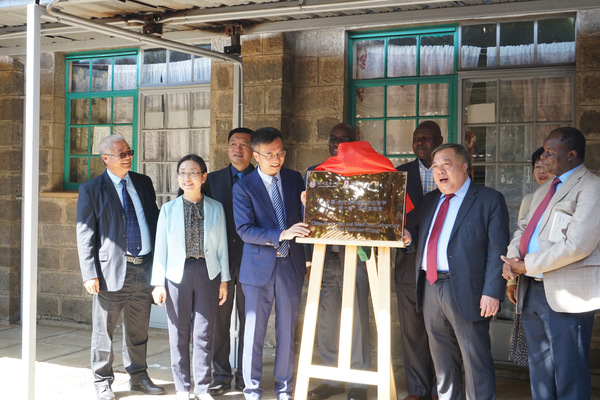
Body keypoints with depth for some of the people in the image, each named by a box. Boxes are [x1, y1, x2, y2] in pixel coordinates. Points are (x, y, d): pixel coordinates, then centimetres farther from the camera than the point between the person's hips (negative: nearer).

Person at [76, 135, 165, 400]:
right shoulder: (91, 190, -3)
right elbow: (85, 235, -5)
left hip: (144, 267, 4)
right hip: (112, 270, -4)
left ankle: (138, 377, 28)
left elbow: (154, 219, 15)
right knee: (103, 330, 6)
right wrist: (89, 274, -12)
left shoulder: (144, 183, 10)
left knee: (138, 329, 15)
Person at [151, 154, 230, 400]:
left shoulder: (216, 208, 5)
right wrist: (158, 283, 0)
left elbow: (222, 246, 6)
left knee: (204, 334, 3)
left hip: (208, 274, 0)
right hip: (177, 275, 0)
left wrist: (224, 280, 4)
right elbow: (161, 248, 4)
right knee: (179, 334, 5)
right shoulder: (169, 209, 4)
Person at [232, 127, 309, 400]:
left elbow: (304, 218, 13)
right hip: (259, 267, -3)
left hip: (291, 265, 3)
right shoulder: (243, 187, -5)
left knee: (287, 331, 9)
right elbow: (244, 230, -14)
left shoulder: (294, 179, 6)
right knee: (254, 331, 5)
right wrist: (282, 234, -24)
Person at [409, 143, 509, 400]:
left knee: (475, 360, 0)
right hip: (431, 289, 6)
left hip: (465, 290, -6)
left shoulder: (489, 200, -3)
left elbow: (498, 250, -9)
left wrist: (492, 292, -16)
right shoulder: (430, 200, 17)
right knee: (442, 358, 17)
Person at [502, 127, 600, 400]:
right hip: (532, 292, 9)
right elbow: (523, 229, 21)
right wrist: (512, 257, -2)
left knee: (569, 378, -2)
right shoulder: (543, 190, 19)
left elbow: (577, 245, -21)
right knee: (539, 373, 17)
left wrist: (527, 265, -14)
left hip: (565, 296, -9)